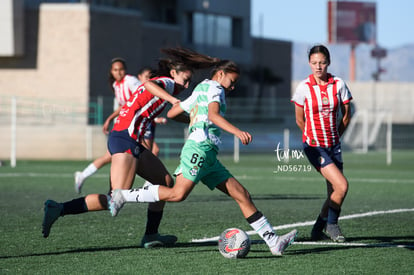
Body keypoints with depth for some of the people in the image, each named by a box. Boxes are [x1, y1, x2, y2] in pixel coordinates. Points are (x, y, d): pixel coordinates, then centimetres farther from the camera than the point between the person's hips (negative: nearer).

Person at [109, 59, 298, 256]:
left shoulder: (198, 92, 30)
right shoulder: (214, 88, 3)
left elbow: (171, 113, 31)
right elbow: (213, 114, -17)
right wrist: (237, 131, -29)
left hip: (209, 158, 10)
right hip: (200, 147, -10)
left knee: (242, 195, 3)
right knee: (178, 193, -23)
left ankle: (274, 241, -3)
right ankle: (124, 195, -12)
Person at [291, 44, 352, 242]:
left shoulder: (339, 85, -2)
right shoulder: (304, 88, -9)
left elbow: (346, 116, 10)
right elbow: (300, 120, 3)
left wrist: (334, 137, 12)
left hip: (333, 144, 4)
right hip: (313, 146, -4)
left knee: (334, 192, 2)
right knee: (342, 185, -17)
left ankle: (318, 230, 20)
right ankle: (331, 224, 3)